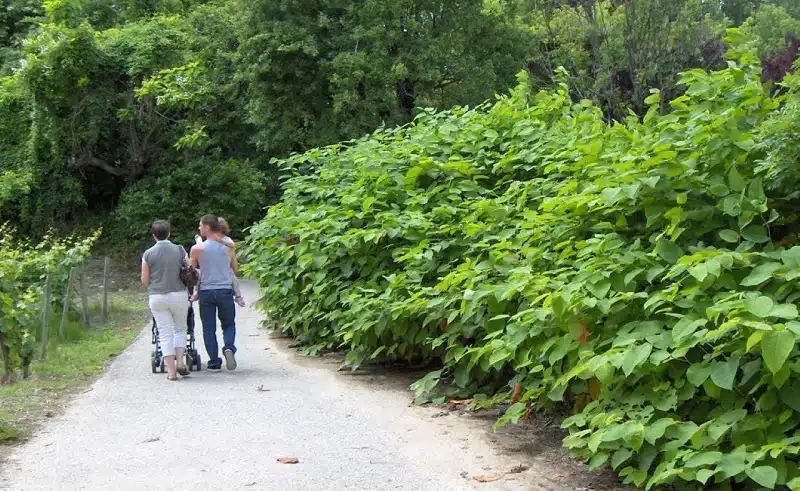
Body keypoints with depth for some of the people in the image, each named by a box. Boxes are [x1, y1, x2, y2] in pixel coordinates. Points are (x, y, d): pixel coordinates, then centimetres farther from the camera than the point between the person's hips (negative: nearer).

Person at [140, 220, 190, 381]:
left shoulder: (148, 254, -4)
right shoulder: (180, 250, -4)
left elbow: (144, 280, 0)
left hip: (157, 297, 0)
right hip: (179, 294, 0)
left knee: (165, 333, 5)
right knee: (180, 328, 19)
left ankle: (171, 371, 4)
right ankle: (180, 362, 5)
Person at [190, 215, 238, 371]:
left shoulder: (197, 249, -7)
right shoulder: (228, 247, 0)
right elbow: (235, 269, 11)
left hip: (206, 292, -1)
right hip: (225, 291, 1)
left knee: (209, 329, 8)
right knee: (229, 324, 14)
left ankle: (214, 361, 7)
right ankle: (229, 347, -13)